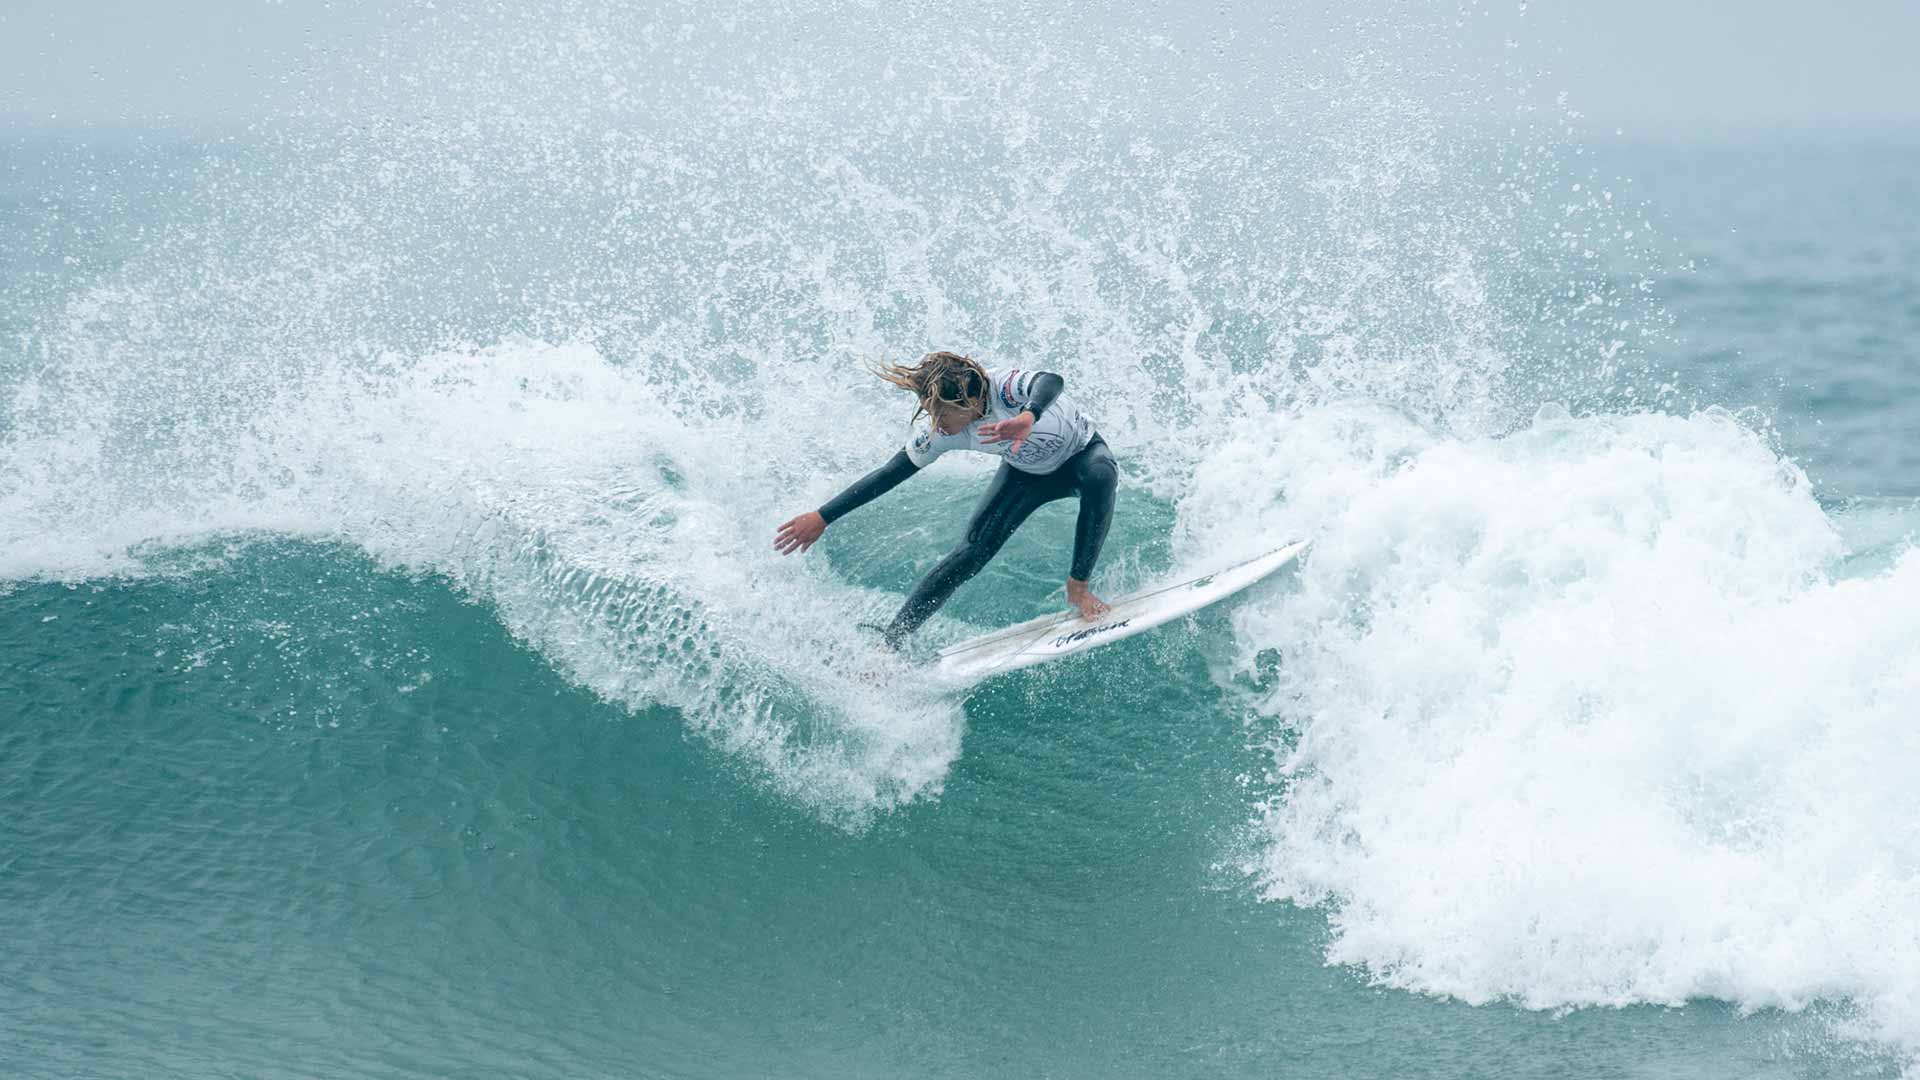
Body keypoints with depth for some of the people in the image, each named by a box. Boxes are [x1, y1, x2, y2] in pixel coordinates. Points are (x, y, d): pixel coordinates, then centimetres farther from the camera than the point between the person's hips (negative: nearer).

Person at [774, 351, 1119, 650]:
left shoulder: (1004, 387, -41)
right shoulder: (940, 433, -25)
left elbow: (1051, 382, -63)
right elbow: (891, 473, -13)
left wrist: (1028, 417, -85)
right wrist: (823, 517, -14)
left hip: (1083, 454, -3)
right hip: (1026, 473, 3)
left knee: (1100, 477, -39)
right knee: (974, 549, -16)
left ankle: (1078, 586, -22)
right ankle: (890, 641, -9)